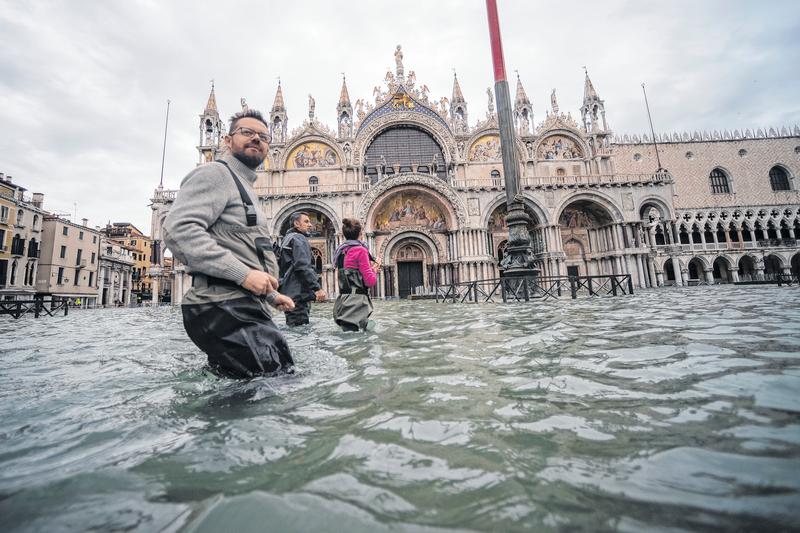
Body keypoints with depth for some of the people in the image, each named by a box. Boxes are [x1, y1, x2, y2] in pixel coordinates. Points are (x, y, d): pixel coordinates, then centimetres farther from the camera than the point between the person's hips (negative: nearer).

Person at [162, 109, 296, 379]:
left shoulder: (245, 188, 29)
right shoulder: (215, 173, -1)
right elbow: (178, 229, -18)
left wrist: (271, 295, 26)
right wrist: (243, 273, -21)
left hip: (246, 308, 10)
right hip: (225, 308, -10)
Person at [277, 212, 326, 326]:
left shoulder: (287, 238, 22)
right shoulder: (299, 238, -8)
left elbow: (280, 264, 26)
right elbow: (303, 266, -20)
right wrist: (317, 288, -21)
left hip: (288, 292, 10)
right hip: (298, 293, -10)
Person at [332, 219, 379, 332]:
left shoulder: (341, 251, 13)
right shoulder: (360, 250, -10)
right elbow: (370, 281, -13)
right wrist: (375, 269, 8)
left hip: (343, 299, 9)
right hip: (357, 301, -8)